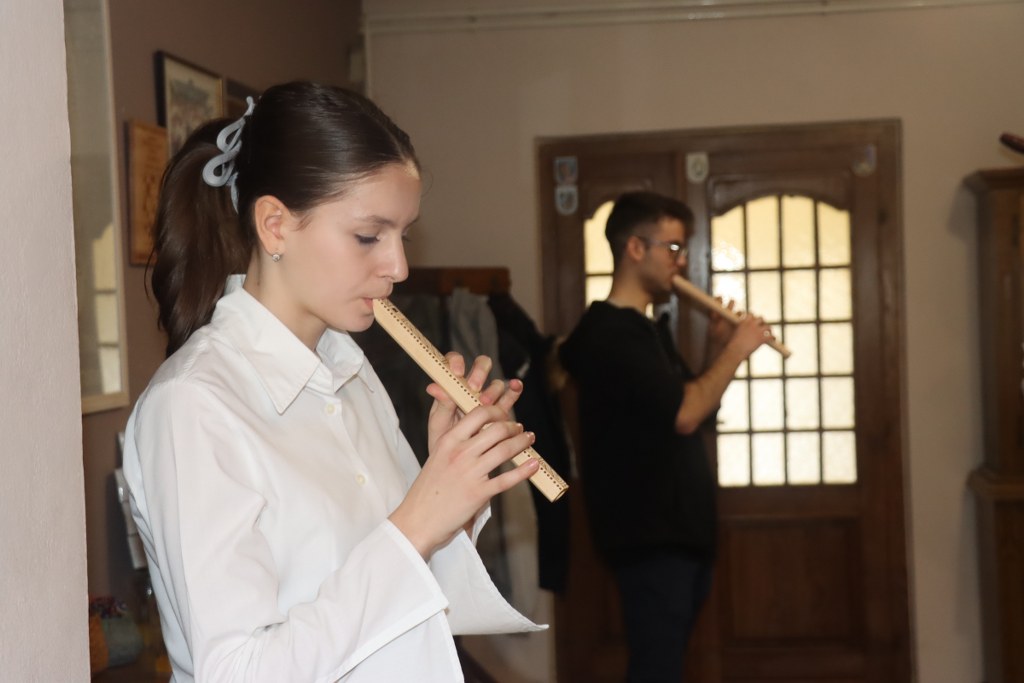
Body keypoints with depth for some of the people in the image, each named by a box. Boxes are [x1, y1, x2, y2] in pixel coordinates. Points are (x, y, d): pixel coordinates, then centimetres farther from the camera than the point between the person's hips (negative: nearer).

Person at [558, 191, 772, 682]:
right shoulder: (608, 333, -16)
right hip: (648, 535, -10)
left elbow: (694, 405, 21)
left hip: (680, 529, 10)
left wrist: (717, 349, 6)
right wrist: (735, 351, -13)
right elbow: (683, 414, -24)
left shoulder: (649, 329, 16)